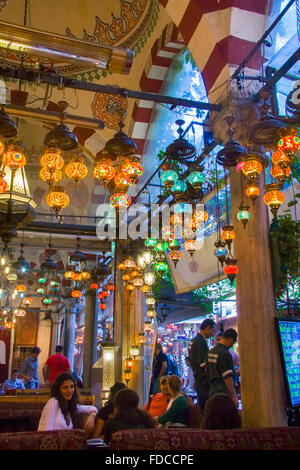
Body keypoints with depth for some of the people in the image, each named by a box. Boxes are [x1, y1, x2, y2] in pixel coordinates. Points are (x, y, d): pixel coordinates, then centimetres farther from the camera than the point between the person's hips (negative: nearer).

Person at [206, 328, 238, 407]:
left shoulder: (211, 351, 10)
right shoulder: (225, 354, -18)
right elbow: (227, 378, -21)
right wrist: (234, 396, -18)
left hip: (212, 390, 9)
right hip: (223, 392, -9)